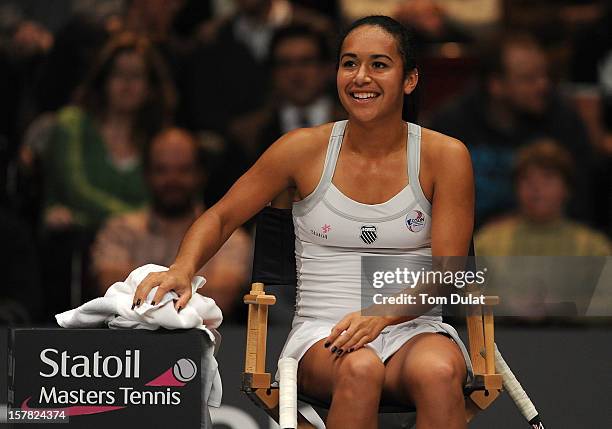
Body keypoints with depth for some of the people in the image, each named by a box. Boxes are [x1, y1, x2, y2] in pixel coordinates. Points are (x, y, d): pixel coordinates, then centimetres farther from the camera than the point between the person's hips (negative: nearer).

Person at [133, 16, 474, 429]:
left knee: (437, 372, -38)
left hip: (413, 329, 0)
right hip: (321, 335, 0)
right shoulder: (306, 149, 4)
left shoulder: (444, 157, 2)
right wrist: (183, 269, -11)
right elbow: (222, 216, 11)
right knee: (359, 368, -38)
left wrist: (380, 314, -21)